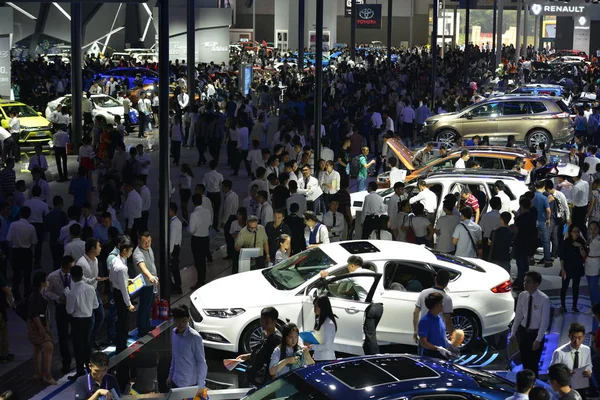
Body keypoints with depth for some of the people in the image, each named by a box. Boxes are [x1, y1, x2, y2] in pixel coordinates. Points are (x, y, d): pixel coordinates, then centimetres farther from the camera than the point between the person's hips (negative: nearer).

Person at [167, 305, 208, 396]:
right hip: (176, 381, 7)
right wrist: (170, 375, 17)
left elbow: (201, 362, -14)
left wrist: (201, 385, -16)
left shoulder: (194, 337, -18)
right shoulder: (173, 333, 2)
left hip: (190, 384, -6)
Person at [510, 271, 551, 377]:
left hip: (535, 333, -4)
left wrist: (538, 340, -16)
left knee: (533, 363, 4)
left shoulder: (544, 299, -21)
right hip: (523, 331, 4)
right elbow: (518, 315, 4)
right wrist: (513, 332, 6)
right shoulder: (522, 296, -6)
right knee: (525, 361, 15)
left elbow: (545, 321, -16)